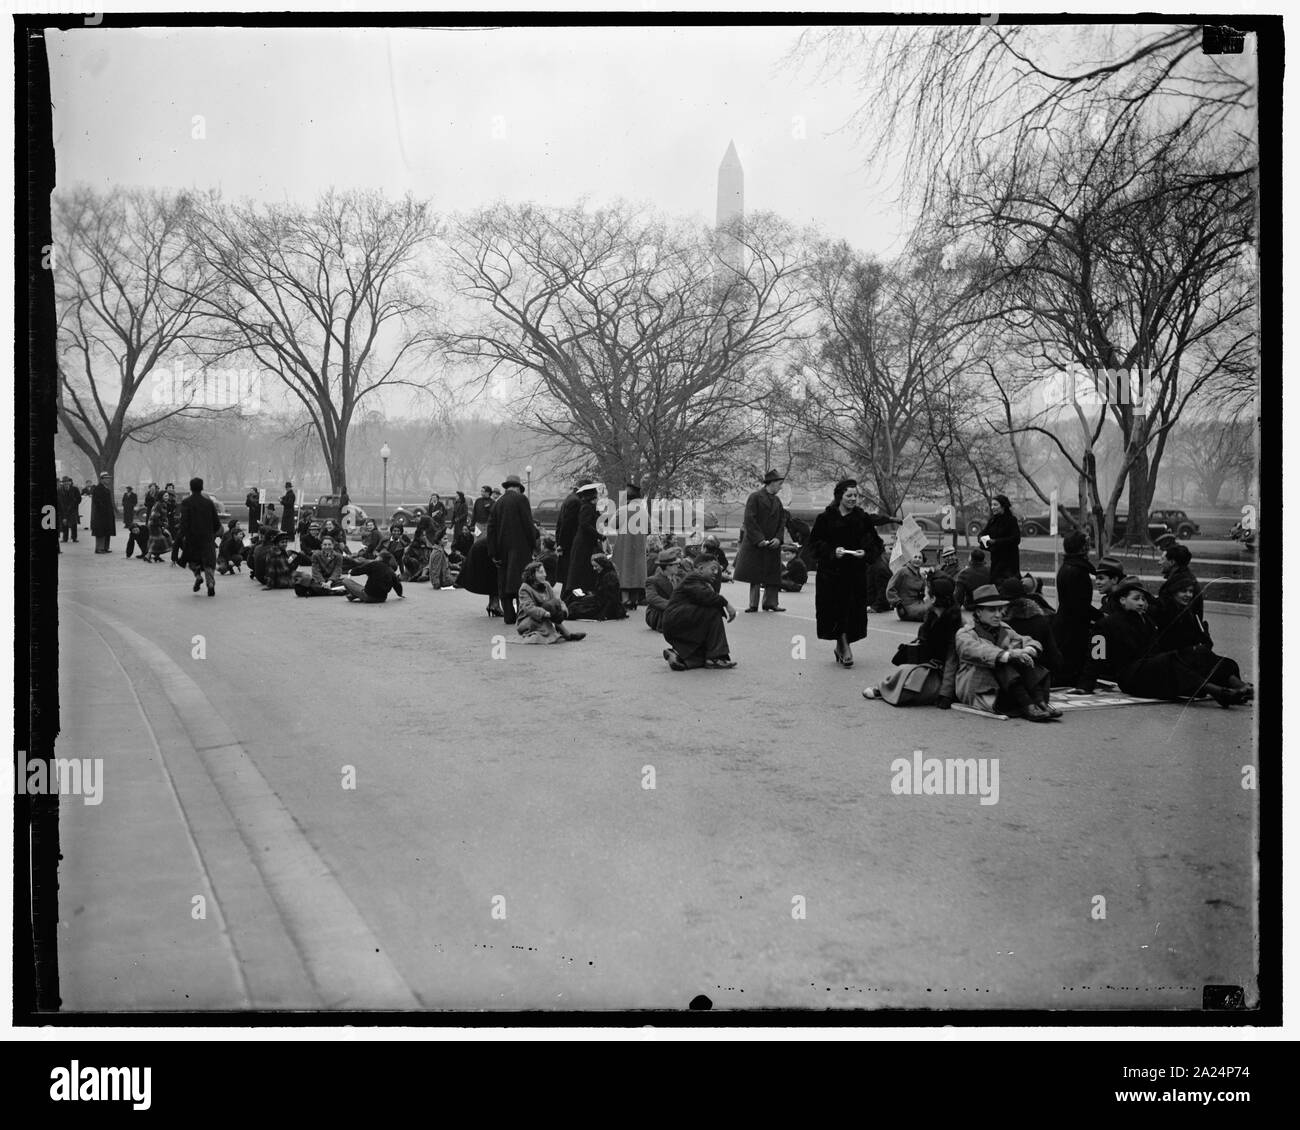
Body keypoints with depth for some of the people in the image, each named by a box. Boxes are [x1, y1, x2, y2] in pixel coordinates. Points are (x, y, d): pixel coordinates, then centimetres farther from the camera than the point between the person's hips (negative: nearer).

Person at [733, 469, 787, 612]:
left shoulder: (777, 501, 12)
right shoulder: (755, 497, -7)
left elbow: (782, 522, 11)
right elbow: (749, 520, -12)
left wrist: (778, 538, -6)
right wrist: (759, 539, -18)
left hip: (772, 544, 5)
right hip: (755, 544, -5)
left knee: (772, 574, 4)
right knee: (755, 575, -1)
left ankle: (770, 603, 10)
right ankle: (753, 604, 4)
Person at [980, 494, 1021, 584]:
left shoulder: (1012, 520, -9)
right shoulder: (992, 521, 11)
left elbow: (1015, 539, -17)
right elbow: (982, 533, 12)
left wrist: (995, 541, -22)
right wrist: (982, 538, -13)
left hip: (1009, 559, -6)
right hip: (995, 558, 6)